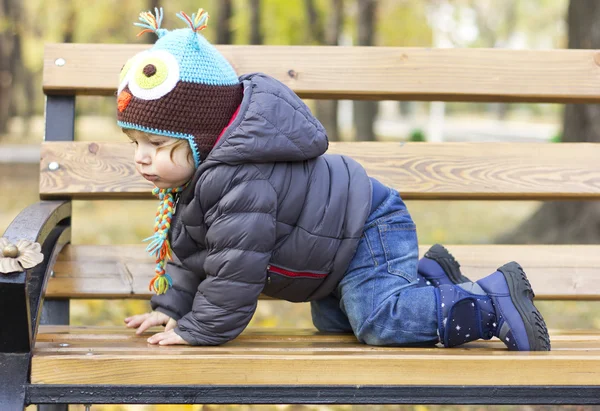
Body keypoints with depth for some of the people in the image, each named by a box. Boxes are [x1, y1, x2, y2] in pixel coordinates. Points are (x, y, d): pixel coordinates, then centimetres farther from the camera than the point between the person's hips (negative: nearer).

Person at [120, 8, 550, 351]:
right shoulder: (201, 174, 2)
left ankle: (495, 299, -14)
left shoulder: (238, 181, -33)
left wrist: (198, 330, -21)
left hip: (369, 230, -11)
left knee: (381, 319, -22)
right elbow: (192, 251, 14)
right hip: (342, 245, 11)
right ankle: (429, 276, 25)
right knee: (331, 319, 22)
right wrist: (172, 305, 7)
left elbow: (236, 267, -31)